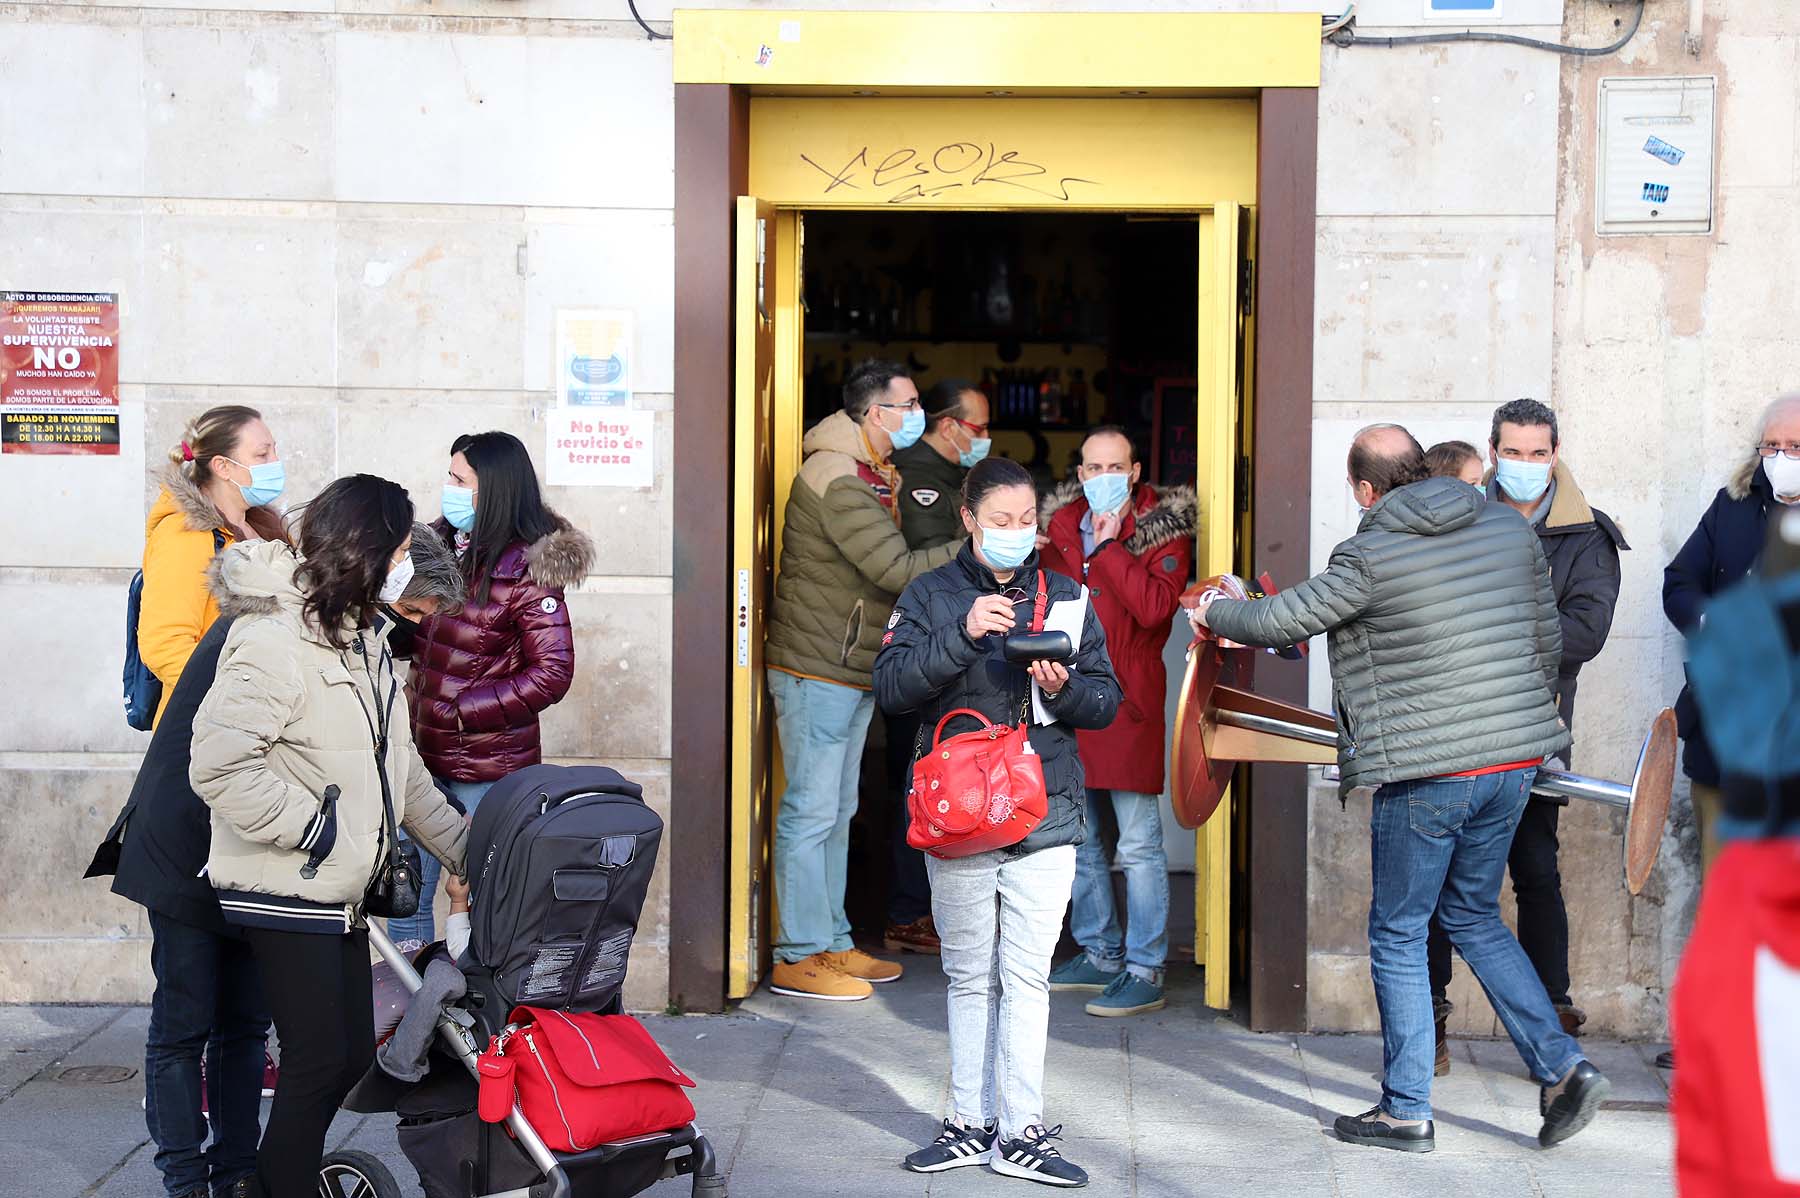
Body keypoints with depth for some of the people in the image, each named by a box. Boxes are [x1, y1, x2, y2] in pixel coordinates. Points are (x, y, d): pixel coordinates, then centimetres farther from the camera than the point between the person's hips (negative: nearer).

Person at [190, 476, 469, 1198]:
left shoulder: (363, 639, 14)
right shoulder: (275, 640, -18)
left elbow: (400, 766, 19)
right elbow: (218, 765, -27)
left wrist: (465, 852, 15)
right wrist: (310, 826, -19)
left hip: (340, 894, 9)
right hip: (285, 895, -9)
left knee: (352, 1057, 13)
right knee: (318, 1062, -5)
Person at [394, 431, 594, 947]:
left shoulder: (527, 570, -14)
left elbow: (553, 673, -17)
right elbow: (408, 635, 21)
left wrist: (462, 710, -17)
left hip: (489, 765, -6)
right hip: (420, 752, 6)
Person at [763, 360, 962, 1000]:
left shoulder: (876, 474, 16)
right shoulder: (837, 479, -18)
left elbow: (894, 559, 16)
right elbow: (896, 569, -23)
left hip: (854, 671, 10)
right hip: (815, 671, -10)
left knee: (838, 810, 14)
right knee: (811, 811, -6)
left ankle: (832, 944, 23)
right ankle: (798, 958, -1)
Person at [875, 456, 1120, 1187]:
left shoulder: (1065, 597, 9)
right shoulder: (932, 596, 5)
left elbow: (1106, 701, 10)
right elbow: (892, 686, -9)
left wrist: (1063, 691, -12)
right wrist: (962, 634, -20)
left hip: (1045, 819, 0)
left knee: (1027, 977, -1)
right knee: (969, 978, 9)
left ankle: (1021, 1134, 4)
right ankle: (971, 1124, 18)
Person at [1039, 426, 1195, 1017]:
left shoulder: (1164, 530, -4)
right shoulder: (1058, 526, 12)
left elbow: (1155, 606, -20)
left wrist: (1106, 549, -16)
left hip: (1128, 703, -6)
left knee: (1139, 846, -5)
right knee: (1076, 840, 14)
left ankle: (1145, 972, 1)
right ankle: (1099, 953, 27)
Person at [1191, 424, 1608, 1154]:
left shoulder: (1370, 557, -12)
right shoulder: (1509, 527, 6)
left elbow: (1280, 621, -5)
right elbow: (1548, 641, 12)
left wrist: (1212, 615, 16)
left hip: (1424, 775, -6)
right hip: (1514, 763, 6)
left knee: (1398, 935, 8)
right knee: (1475, 918, 21)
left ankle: (1405, 1111, 14)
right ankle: (1562, 1067, 11)